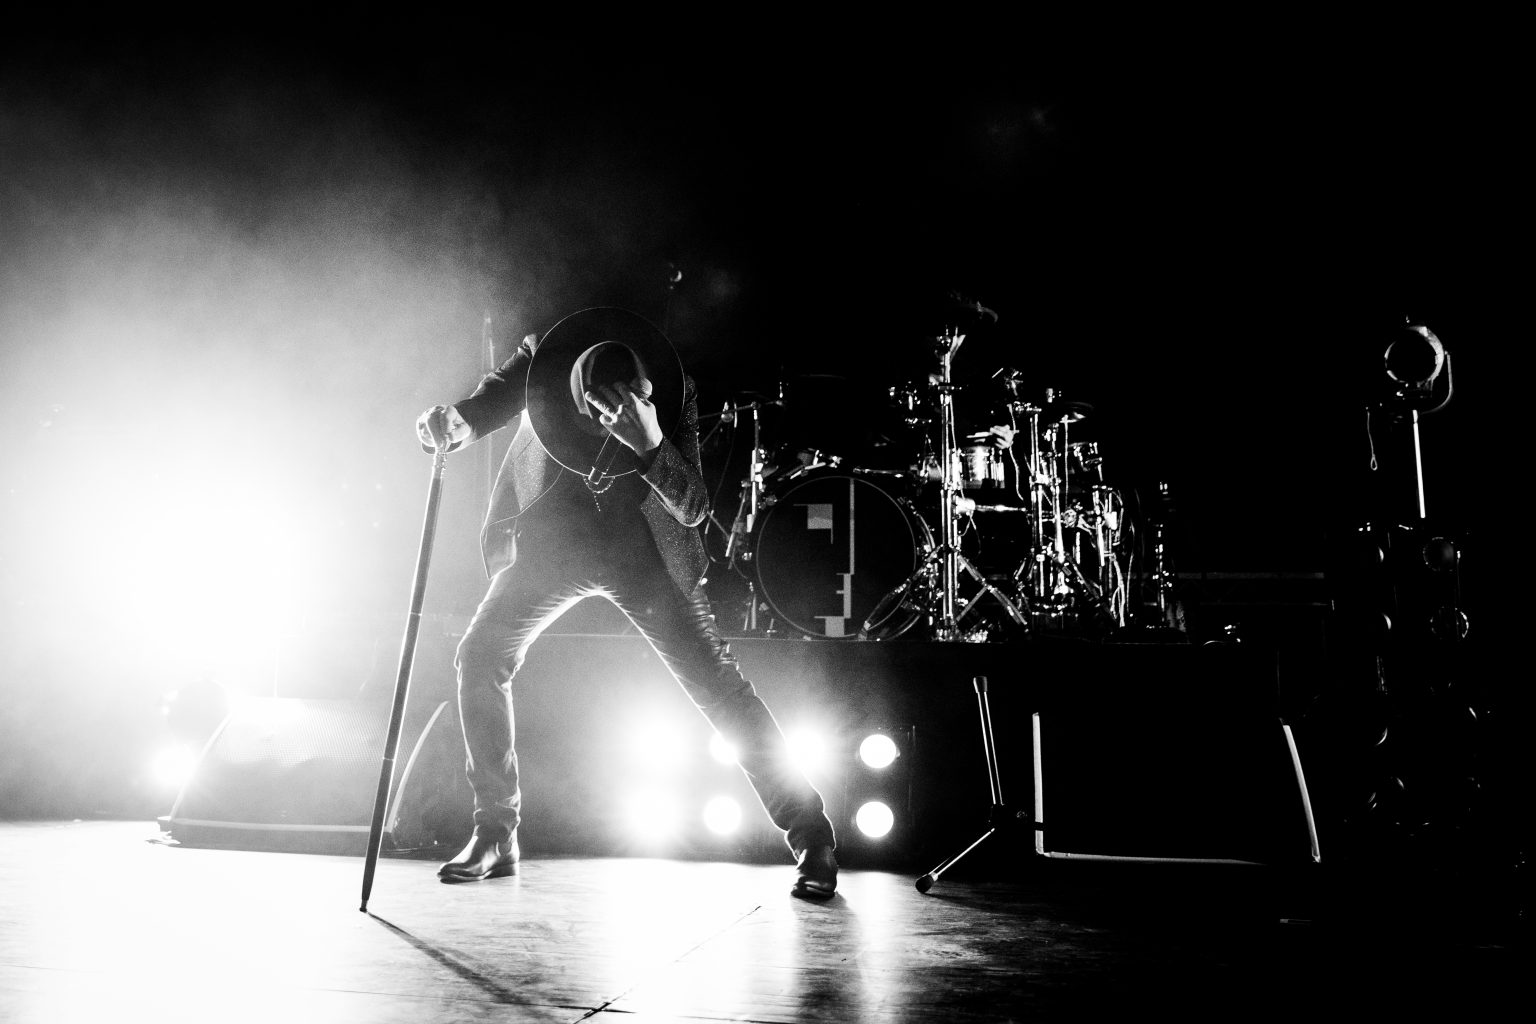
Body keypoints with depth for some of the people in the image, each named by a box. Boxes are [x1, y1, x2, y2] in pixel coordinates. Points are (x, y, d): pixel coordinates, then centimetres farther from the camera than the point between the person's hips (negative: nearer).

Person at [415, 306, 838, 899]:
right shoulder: (540, 360, -18)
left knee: (717, 683, -10)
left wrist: (651, 445, -46)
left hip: (641, 550, -2)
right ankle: (495, 836, 6)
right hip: (551, 541, 3)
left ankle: (812, 838, 0)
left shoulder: (671, 393, -23)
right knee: (480, 658, -10)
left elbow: (693, 511, -28)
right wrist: (454, 422, -40)